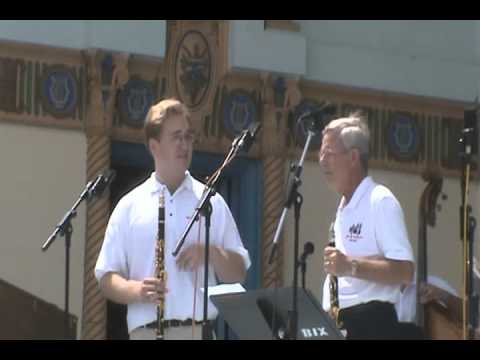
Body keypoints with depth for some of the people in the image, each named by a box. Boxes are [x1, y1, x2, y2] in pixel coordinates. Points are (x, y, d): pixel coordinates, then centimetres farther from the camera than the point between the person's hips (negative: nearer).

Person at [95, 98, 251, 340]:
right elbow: (106, 278, 7)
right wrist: (136, 290, -13)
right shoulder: (129, 206, 10)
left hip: (199, 331, 0)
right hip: (146, 333, 0)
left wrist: (211, 254, -8)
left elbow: (238, 274, 12)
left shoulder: (211, 202, 12)